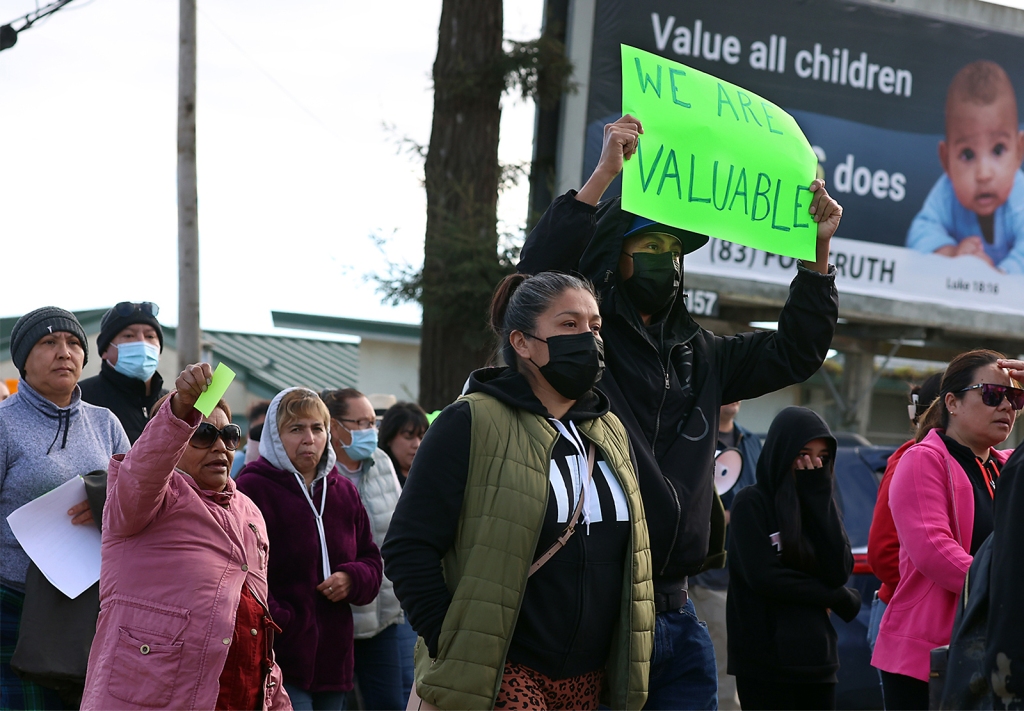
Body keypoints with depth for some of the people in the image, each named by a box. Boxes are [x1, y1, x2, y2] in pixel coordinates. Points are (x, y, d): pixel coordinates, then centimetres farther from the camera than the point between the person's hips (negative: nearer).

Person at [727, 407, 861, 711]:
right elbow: (764, 577, -13)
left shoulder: (820, 505, 14)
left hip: (816, 659, 5)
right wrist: (840, 599, -4)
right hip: (764, 662, -5)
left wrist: (819, 498, -6)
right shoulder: (751, 503, -3)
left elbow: (839, 572, -1)